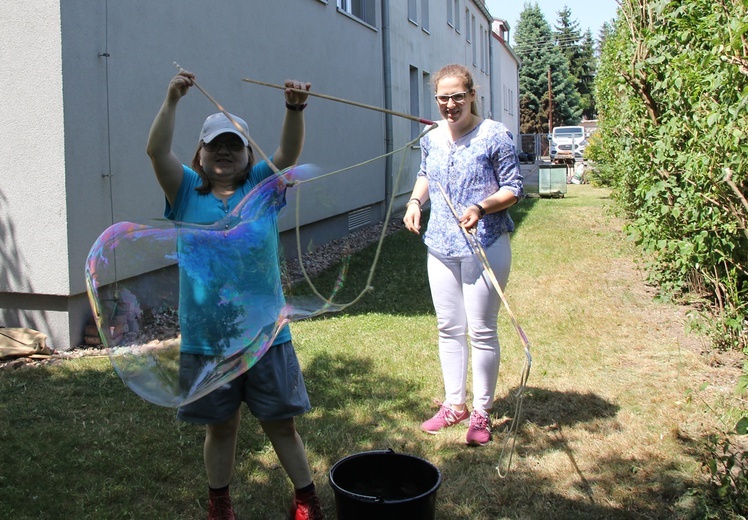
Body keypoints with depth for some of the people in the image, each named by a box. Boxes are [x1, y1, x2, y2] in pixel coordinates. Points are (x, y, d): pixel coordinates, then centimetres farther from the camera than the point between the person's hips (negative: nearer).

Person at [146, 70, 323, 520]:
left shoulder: (261, 185, 3)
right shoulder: (187, 192, 2)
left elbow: (290, 152, -13)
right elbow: (157, 150, -13)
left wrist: (295, 109, -30)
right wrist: (172, 101, -26)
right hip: (206, 335, 0)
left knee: (281, 422, 12)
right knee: (221, 426, 15)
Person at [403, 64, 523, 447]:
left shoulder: (494, 136, -10)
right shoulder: (431, 139, 6)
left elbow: (513, 189, -8)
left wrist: (481, 207, -25)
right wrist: (415, 201, 4)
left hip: (485, 247, -5)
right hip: (441, 246, 6)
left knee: (482, 331, 3)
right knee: (448, 329, 13)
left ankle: (481, 412, 19)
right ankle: (454, 404, 29)